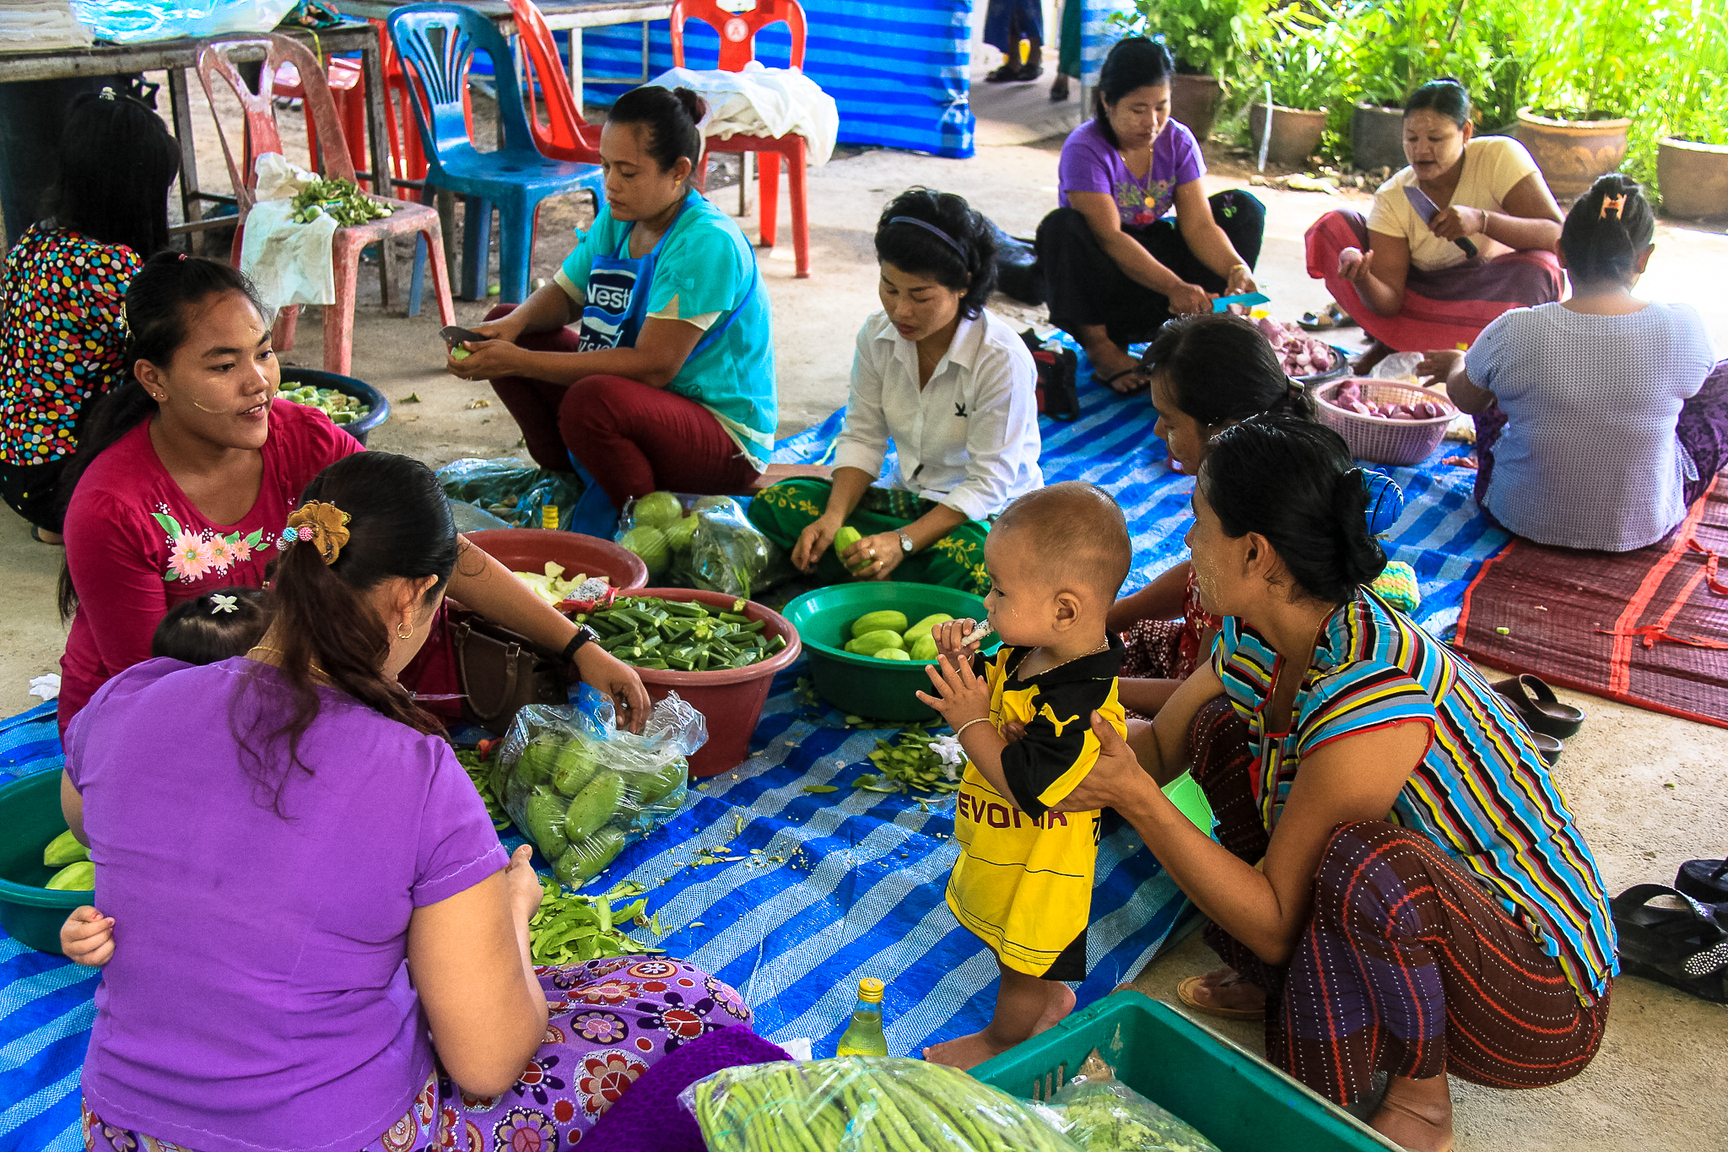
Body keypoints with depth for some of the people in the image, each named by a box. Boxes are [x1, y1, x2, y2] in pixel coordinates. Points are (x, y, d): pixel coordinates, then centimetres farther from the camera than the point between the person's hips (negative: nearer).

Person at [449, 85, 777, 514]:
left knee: (592, 399, -38)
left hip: (725, 438, -9)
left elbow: (652, 366, -30)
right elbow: (565, 294, 13)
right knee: (505, 327, 7)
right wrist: (513, 324, -12)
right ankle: (568, 480, 14)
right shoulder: (618, 218, 2)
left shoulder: (707, 244, -25)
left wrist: (519, 363, -30)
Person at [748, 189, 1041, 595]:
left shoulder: (1003, 358, -22)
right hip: (910, 500, 6)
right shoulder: (877, 336, -5)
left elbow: (988, 484, -21)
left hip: (989, 515, -6)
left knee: (967, 560, -42)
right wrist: (834, 518, -17)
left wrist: (903, 541, -32)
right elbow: (862, 438, 1)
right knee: (774, 504, -12)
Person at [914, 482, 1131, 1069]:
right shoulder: (1029, 653, -8)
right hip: (1006, 846, 9)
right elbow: (994, 693, 9)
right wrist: (962, 661, -10)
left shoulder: (1080, 706, -36)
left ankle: (1003, 1042, 42)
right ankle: (1050, 998, 56)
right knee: (1029, 959, 31)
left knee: (1023, 964, 19)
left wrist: (969, 721, -30)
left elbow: (1024, 785, -34)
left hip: (1037, 868, -8)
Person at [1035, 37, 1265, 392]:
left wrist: (1236, 268, -32)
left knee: (1243, 208, -8)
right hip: (1101, 276, -4)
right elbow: (1110, 238, -29)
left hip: (1154, 257, 5)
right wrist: (1174, 287, -41)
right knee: (1061, 226, -35)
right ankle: (1099, 345, -21)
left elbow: (1199, 225, -12)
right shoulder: (1084, 149, -20)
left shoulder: (1177, 140, -5)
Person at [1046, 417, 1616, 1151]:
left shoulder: (1372, 695, -33)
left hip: (1545, 1001, -8)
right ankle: (1280, 982, 11)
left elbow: (1275, 922, -27)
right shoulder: (1259, 637, -7)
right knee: (1222, 732, 1)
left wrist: (1134, 797, -32)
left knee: (1360, 860, -39)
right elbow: (1159, 745, 6)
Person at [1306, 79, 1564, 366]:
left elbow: (1561, 237, -28)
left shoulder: (1500, 156, -18)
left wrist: (1481, 220, -42)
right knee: (1333, 227, -14)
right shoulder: (1392, 197, -12)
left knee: (1536, 269, -37)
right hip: (1423, 296, 2)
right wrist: (1362, 280, -43)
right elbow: (1388, 301, -19)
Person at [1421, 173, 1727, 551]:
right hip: (1645, 527, 0)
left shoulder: (1515, 334, -22)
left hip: (1524, 518, 0)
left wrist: (1459, 363, 24)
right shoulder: (1684, 329, -18)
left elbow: (1466, 399, -1)